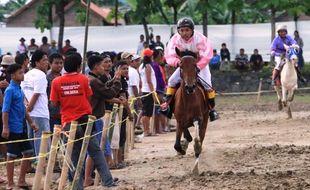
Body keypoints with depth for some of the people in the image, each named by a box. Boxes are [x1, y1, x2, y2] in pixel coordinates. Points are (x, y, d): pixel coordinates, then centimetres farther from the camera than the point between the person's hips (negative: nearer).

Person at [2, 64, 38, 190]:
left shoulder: (19, 89, 11)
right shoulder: (10, 90, -13)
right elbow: (5, 110, -16)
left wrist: (30, 122, 20)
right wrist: (5, 128, -21)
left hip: (21, 128, 8)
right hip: (13, 129, -8)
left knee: (28, 153, 11)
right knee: (12, 156, -1)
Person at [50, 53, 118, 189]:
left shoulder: (56, 82, -4)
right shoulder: (83, 79, -5)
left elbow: (54, 103, 0)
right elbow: (89, 98, 1)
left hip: (68, 122, 1)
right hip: (84, 119, -1)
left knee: (74, 156, 7)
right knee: (96, 151, 8)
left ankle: (78, 186, 6)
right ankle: (108, 181, 3)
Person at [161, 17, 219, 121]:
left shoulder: (200, 39, -26)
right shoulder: (175, 40, -19)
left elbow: (206, 56, -32)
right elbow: (169, 56, -23)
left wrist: (197, 66, -46)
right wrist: (177, 62, -45)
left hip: (200, 65, -3)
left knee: (207, 84, -19)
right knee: (172, 81, -13)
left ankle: (212, 109, -6)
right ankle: (167, 104, -1)